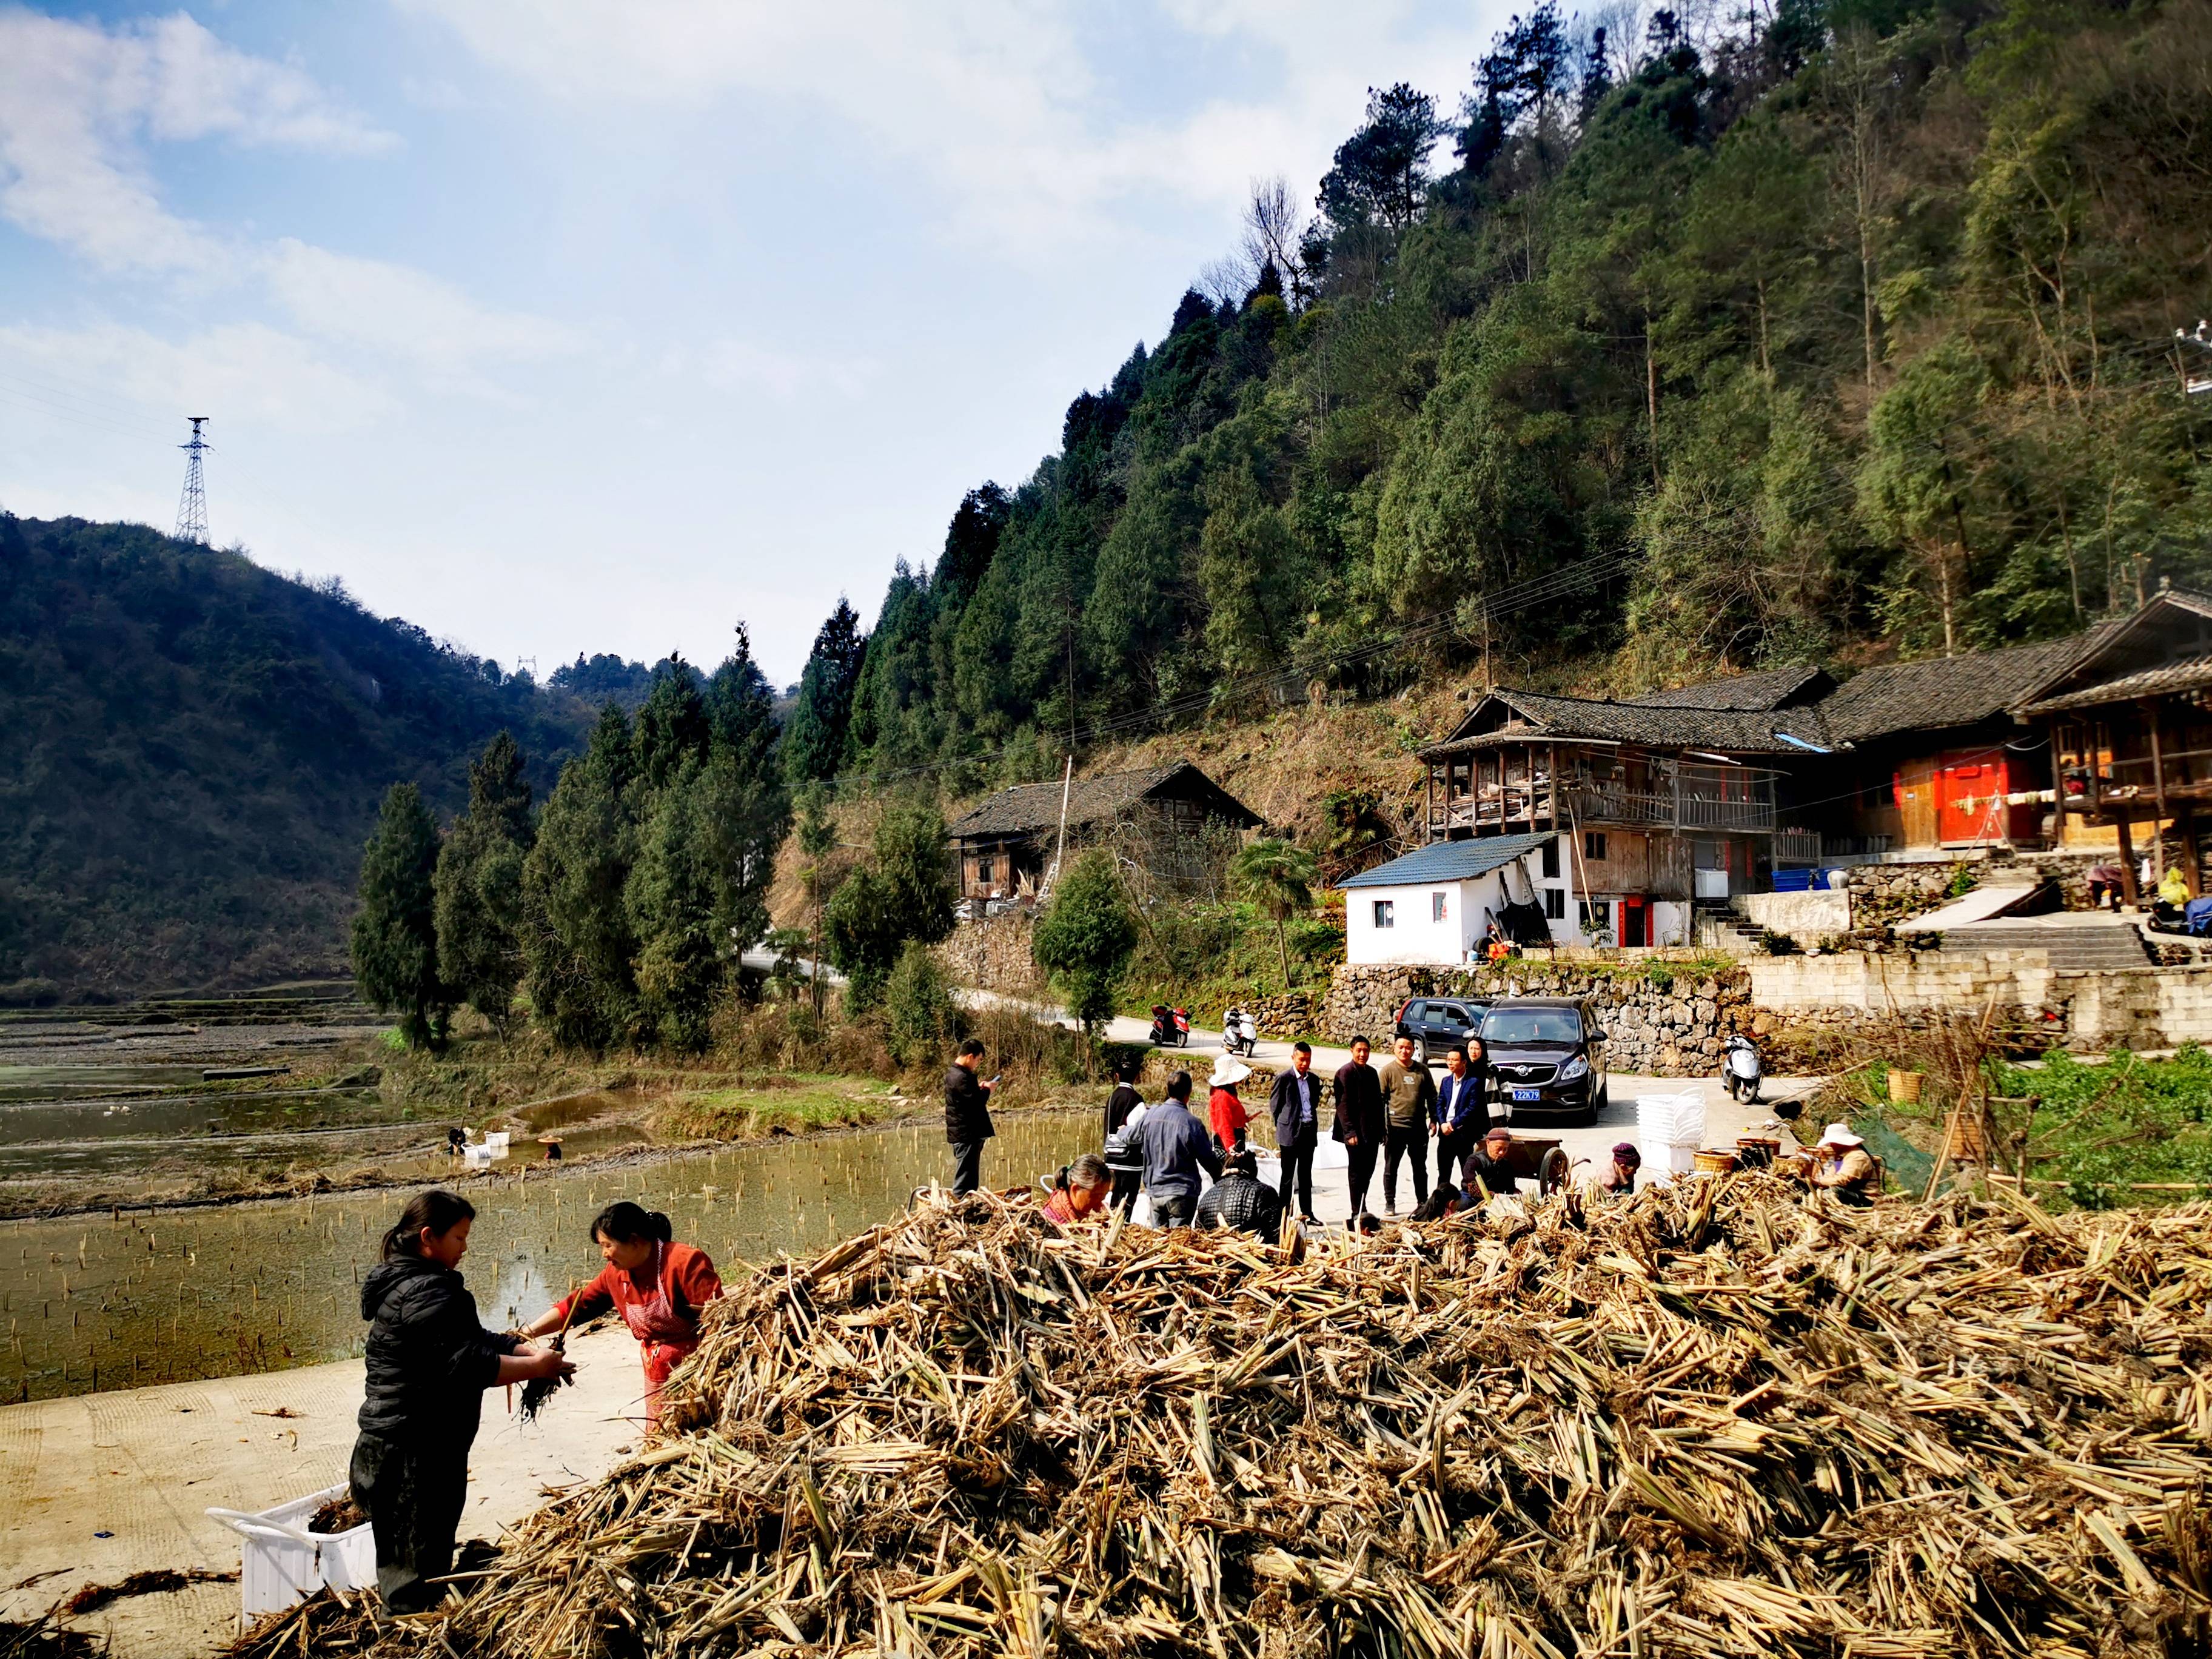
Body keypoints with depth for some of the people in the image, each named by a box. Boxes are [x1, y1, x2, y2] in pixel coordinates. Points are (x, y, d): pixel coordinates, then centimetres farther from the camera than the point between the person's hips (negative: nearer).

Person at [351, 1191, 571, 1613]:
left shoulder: (405, 1283, 14)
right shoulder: (425, 1291, -21)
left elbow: (474, 1339, 13)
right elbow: (466, 1364, -27)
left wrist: (528, 1348, -1)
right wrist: (536, 1367, -17)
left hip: (397, 1447, 11)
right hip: (415, 1455, -11)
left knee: (403, 1564, 21)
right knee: (420, 1570, -1)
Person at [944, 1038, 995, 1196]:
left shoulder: (953, 1074, 13)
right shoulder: (962, 1077, -20)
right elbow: (976, 1103, -25)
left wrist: (979, 1087, 10)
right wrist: (987, 1089, -9)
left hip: (960, 1134, 10)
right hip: (967, 1135, -10)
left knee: (970, 1178, 16)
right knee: (965, 1180, -6)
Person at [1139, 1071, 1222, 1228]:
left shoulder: (1150, 1115, -2)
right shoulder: (1192, 1123, -16)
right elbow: (1208, 1160, -7)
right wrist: (1221, 1178, 13)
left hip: (1154, 1191, 5)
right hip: (1182, 1194, -5)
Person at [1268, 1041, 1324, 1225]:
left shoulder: (1314, 1080, 9)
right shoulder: (1284, 1079, -7)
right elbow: (1274, 1105, -2)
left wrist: (1312, 1124, 11)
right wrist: (1284, 1126, 2)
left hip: (1309, 1132, 5)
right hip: (1290, 1133, -5)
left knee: (1306, 1175, 11)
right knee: (1288, 1175, 0)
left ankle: (1307, 1212, 17)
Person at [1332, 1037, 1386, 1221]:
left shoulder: (1371, 1072, 14)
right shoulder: (1345, 1072, -9)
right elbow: (1343, 1105, -13)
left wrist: (1381, 1130, 13)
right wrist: (1350, 1132, -18)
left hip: (1372, 1131, 7)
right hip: (1356, 1132, -7)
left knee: (1368, 1171, 11)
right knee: (1356, 1172, -1)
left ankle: (1362, 1209, 21)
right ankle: (1357, 1212, 6)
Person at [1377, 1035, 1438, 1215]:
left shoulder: (1422, 1070, 6)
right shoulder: (1388, 1070, -3)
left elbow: (1432, 1097, 13)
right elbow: (1380, 1098, -4)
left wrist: (1433, 1120, 9)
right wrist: (1382, 1126, -8)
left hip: (1419, 1126, 3)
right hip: (1395, 1126, -3)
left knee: (1420, 1168, 13)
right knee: (1391, 1167, 4)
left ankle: (1423, 1202, 24)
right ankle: (1390, 1204, 14)